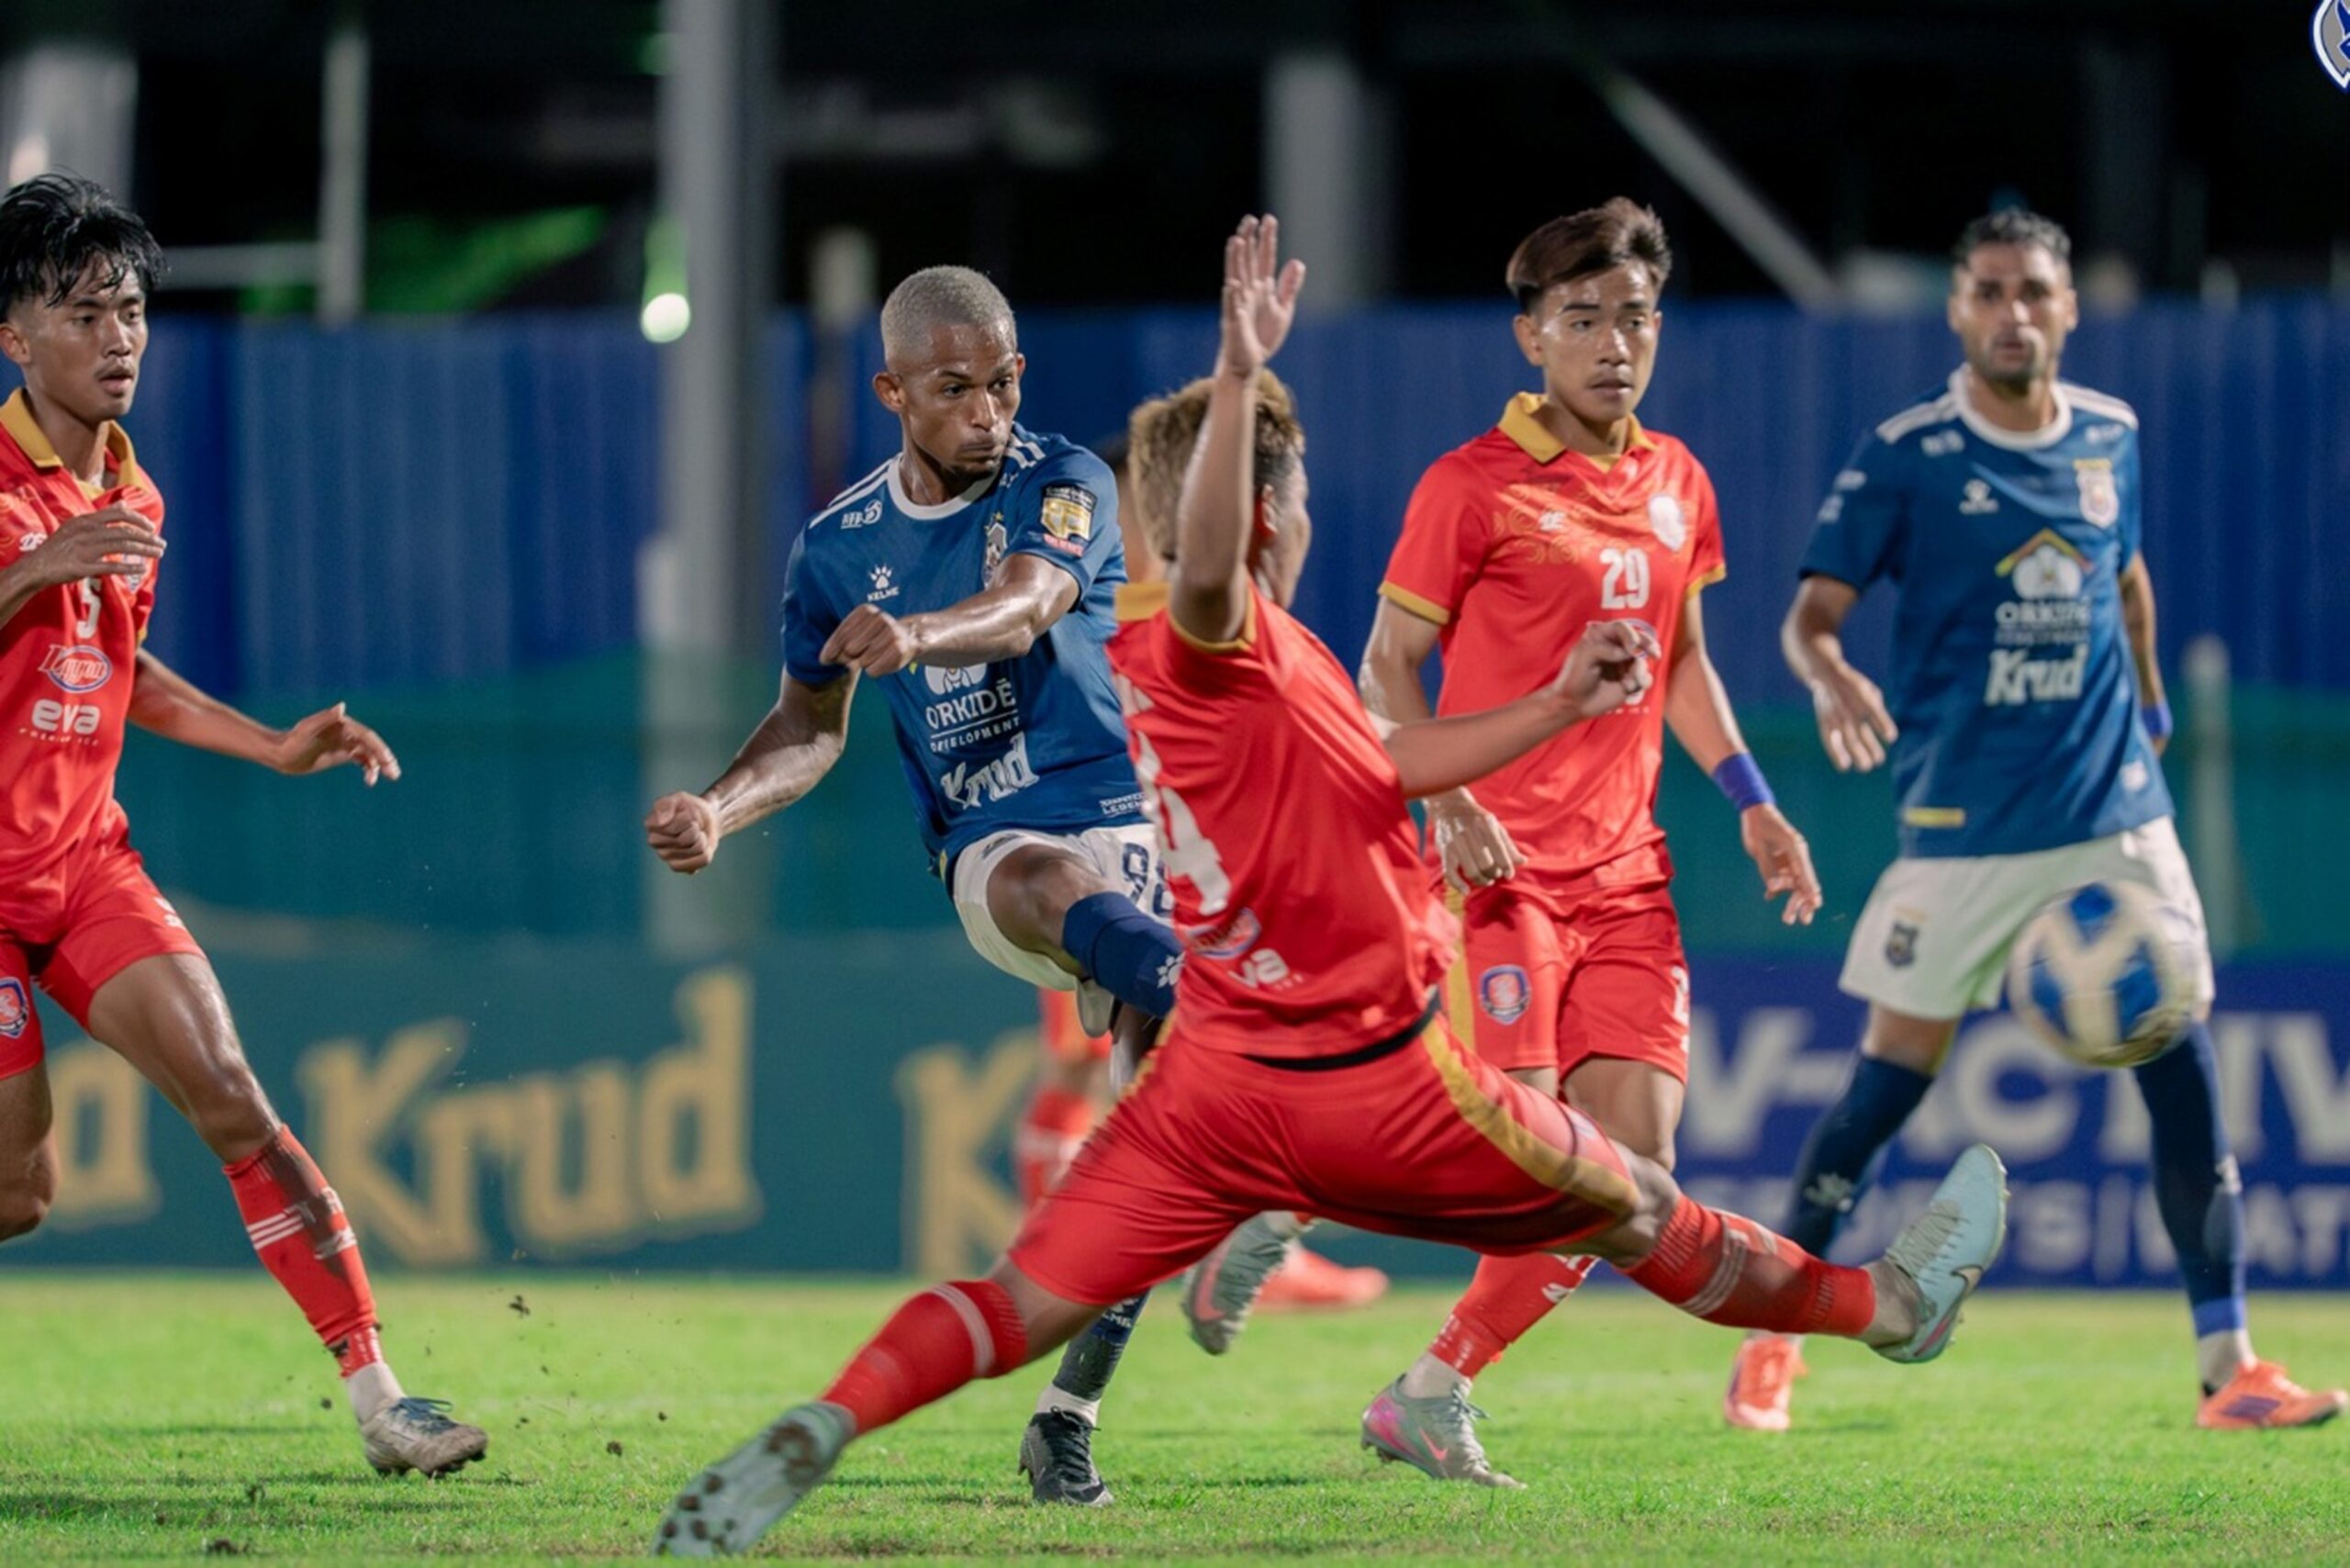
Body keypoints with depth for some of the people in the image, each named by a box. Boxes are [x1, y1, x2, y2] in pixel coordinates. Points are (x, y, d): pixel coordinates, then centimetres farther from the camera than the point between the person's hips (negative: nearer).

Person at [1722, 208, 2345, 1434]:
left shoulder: (2110, 438, 6)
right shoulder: (1903, 457, -8)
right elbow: (1810, 612, -11)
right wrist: (1831, 681, -31)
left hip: (2116, 815, 4)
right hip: (1962, 826, -4)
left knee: (2181, 1069, -3)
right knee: (1890, 1078, -2)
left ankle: (2225, 1366, 1)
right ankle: (1774, 1335, 13)